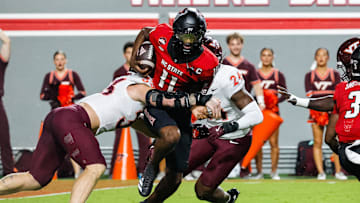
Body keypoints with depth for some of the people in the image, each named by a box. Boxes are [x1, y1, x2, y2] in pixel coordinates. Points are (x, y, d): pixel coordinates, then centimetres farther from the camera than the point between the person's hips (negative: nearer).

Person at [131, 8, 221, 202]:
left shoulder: (208, 64, -20)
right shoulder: (163, 35, -16)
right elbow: (144, 33, 8)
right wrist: (133, 60, 0)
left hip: (180, 111, 1)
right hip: (155, 102, -1)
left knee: (174, 178, 3)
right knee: (171, 135, -36)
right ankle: (151, 167, -6)